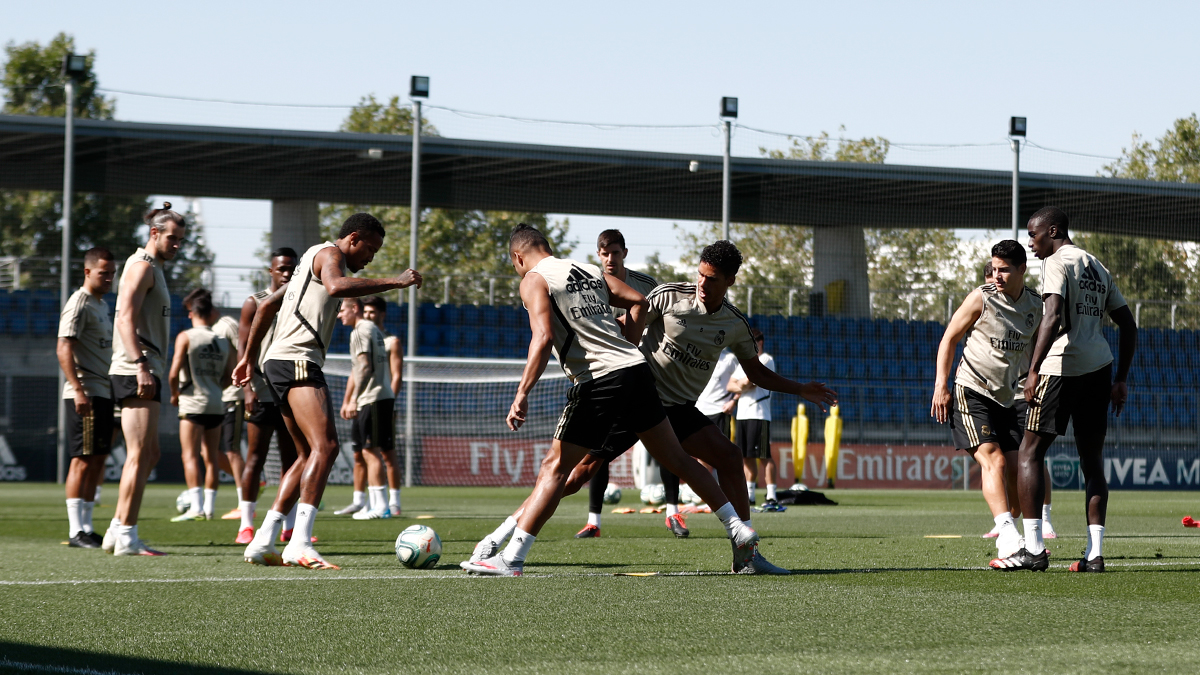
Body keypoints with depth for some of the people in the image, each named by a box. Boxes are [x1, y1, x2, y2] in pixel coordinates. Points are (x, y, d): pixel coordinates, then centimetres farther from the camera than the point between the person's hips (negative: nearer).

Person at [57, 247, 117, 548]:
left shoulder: (102, 305, 19)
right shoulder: (79, 304, -10)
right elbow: (64, 349, -18)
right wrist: (78, 390, -26)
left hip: (103, 393, 9)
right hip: (86, 395, -9)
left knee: (97, 461, 9)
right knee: (83, 460, -9)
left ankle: (86, 527, 12)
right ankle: (77, 531, -9)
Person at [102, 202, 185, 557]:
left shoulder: (154, 268, 23)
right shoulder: (142, 265, -8)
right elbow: (126, 317, -19)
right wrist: (140, 364, -28)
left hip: (145, 372, 10)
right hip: (135, 372, -10)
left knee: (148, 455, 12)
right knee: (140, 454, -12)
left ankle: (118, 531, 15)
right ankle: (126, 537, -13)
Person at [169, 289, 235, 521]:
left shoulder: (186, 337, -6)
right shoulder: (224, 341, 9)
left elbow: (174, 374, -12)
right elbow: (228, 378, 11)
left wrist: (174, 395, 5)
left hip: (193, 404, -5)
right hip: (216, 405, 5)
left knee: (190, 456, -5)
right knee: (211, 457, 12)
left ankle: (196, 507, -14)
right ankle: (210, 506, 13)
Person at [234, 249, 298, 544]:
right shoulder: (254, 303, 2)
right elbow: (243, 349, -4)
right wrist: (248, 388, -15)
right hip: (263, 393, -5)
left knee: (291, 459, 5)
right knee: (255, 457, -6)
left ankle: (289, 526, 9)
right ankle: (246, 524, -4)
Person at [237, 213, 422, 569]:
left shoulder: (314, 260, 28)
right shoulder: (329, 254, -2)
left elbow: (267, 306, 34)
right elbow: (336, 286, -27)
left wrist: (250, 356, 36)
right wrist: (394, 282, -23)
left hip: (281, 364, 11)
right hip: (297, 362, -11)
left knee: (310, 455, 13)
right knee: (325, 446, -21)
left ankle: (262, 543, 10)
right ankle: (300, 543, -32)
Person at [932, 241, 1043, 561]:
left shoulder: (1036, 305, 6)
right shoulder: (981, 298, -7)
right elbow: (949, 338, -1)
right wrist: (941, 386, -7)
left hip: (1009, 397, 5)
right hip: (971, 391, -5)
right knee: (993, 460, -21)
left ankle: (1007, 538, 15)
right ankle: (1007, 533, -34)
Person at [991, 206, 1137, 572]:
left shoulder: (1057, 263, -4)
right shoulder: (1099, 268, 20)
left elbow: (1053, 316, -19)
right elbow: (1128, 325, 20)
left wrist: (1034, 370, -20)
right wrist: (1121, 380, 21)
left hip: (1062, 367, -8)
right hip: (1100, 365, 8)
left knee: (1030, 452, -1)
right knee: (1092, 460, 10)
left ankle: (1034, 549, -8)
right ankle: (1095, 553, 3)